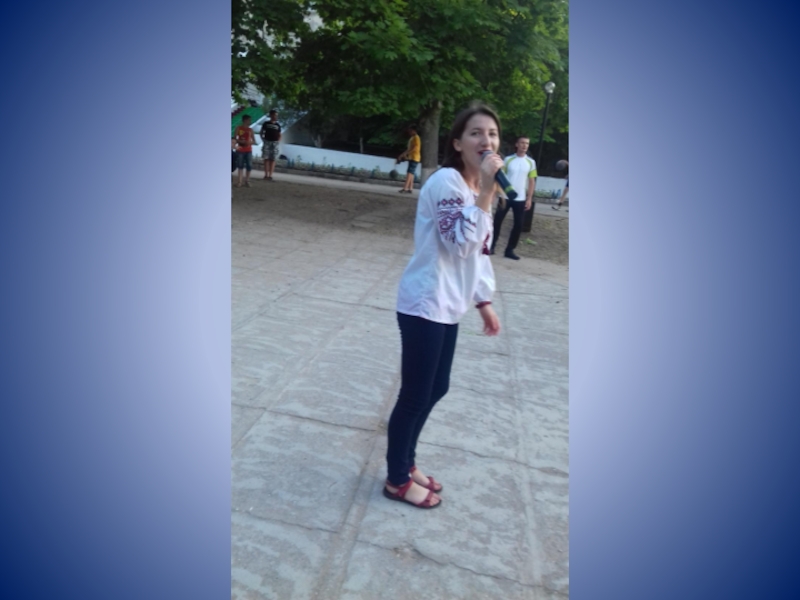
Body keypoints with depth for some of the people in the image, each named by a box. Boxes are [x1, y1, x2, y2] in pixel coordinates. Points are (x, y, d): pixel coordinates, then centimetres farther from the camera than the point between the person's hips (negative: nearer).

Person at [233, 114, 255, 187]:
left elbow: (254, 140, 10)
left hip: (248, 150, 2)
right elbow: (234, 138, -3)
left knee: (249, 166, -3)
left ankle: (247, 181, 8)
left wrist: (250, 142, -12)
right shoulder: (238, 128, 0)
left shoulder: (250, 130, 8)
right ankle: (239, 181, 6)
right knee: (240, 166, 1)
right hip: (240, 150, -2)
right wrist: (240, 141, -19)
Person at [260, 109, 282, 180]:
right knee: (266, 159, -1)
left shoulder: (278, 125, 7)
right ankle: (266, 175, 2)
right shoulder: (266, 123, 2)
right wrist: (263, 140, -3)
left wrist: (277, 141, 2)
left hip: (274, 143, 2)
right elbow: (261, 133, 7)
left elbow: (280, 135, 15)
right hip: (267, 142, -2)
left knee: (272, 160, -1)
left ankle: (270, 175, 1)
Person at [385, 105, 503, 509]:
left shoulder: (475, 188, 12)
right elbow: (461, 243, -25)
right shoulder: (446, 181, -16)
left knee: (435, 389, 18)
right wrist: (487, 192, -25)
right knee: (415, 394, 3)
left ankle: (406, 463, 37)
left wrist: (484, 303, 17)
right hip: (424, 306, -9)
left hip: (448, 307, 9)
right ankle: (397, 480, 23)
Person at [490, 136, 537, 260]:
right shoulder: (508, 159, 2)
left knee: (518, 225, 1)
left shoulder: (531, 162, 4)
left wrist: (529, 199, -2)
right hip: (505, 197, -1)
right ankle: (491, 246, 11)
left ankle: (509, 250, 10)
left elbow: (532, 182, 5)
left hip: (521, 199, 1)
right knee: (497, 221, 0)